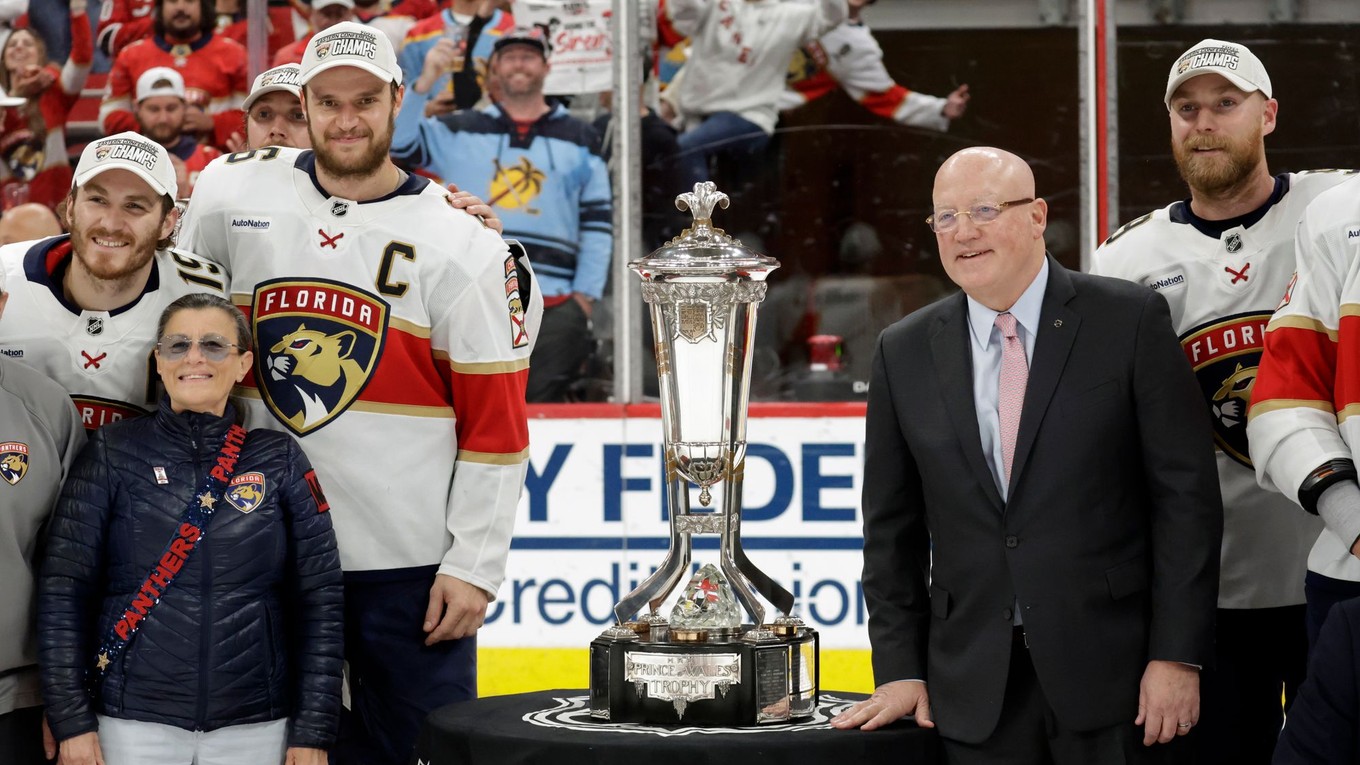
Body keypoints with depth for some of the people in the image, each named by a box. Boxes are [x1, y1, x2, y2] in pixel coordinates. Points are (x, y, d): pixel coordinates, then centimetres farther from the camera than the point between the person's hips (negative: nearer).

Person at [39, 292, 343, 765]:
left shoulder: (280, 460, 5)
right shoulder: (113, 454, 2)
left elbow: (319, 599, 3)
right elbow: (64, 589, -1)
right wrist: (72, 722, -8)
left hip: (257, 725, 1)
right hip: (134, 722, -1)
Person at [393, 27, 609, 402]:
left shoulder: (580, 140, 12)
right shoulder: (458, 132, 10)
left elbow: (598, 223, 10)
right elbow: (396, 142, -1)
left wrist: (585, 296, 1)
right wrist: (424, 83, -13)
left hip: (554, 307, 0)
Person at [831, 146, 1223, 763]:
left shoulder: (1131, 321, -2)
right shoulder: (904, 354, 7)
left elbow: (1186, 493, -5)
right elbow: (892, 529, 11)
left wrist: (1177, 656, -10)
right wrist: (900, 669, 4)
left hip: (1113, 668, -2)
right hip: (975, 689, 3)